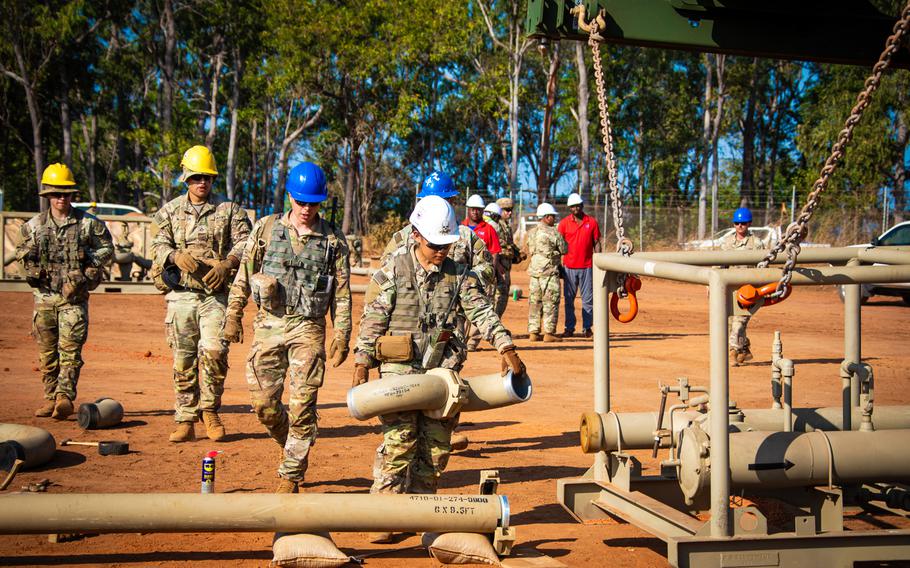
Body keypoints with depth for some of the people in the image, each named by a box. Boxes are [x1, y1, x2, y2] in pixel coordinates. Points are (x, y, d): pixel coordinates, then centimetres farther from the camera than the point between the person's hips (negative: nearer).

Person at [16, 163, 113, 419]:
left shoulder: (88, 223, 1)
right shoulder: (34, 225, 8)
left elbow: (107, 249, 8)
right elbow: (21, 249, 21)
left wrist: (92, 263, -6)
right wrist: (29, 255, 0)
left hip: (74, 296, -3)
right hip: (44, 295, 3)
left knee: (70, 348, -11)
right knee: (46, 350, 7)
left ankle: (65, 396, -15)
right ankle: (51, 398, 15)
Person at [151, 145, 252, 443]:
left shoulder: (228, 210, 8)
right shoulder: (171, 210, 12)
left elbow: (244, 242, 0)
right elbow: (159, 245, 5)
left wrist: (225, 264, -18)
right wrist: (177, 256, -17)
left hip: (215, 295, -1)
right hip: (181, 295, 1)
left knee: (214, 351, -16)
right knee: (183, 360, 3)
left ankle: (210, 409, 7)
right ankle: (185, 421, 12)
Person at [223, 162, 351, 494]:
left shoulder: (334, 240, 3)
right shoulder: (266, 228, 5)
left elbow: (342, 293, 5)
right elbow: (244, 275, 10)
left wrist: (342, 336, 0)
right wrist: (233, 315, 7)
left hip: (308, 329, -2)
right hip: (269, 323, 2)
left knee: (302, 407, -5)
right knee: (263, 401, 1)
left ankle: (291, 477, 5)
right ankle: (294, 447, 28)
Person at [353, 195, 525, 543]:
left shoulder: (459, 275, 6)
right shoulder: (392, 271, -2)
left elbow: (482, 312, 1)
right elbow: (372, 321, -2)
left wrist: (506, 348, -11)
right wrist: (361, 367, -6)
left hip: (442, 370, 4)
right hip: (399, 369, -4)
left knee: (436, 447, 6)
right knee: (399, 443, -10)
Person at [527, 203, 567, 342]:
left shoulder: (531, 232, 11)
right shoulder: (552, 232, -11)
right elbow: (564, 250, -7)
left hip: (534, 270, 7)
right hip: (549, 271, -7)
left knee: (535, 302, 10)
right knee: (551, 302, -2)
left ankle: (533, 332, 10)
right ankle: (549, 333, -4)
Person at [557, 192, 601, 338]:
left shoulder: (592, 222, 5)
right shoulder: (564, 223, 3)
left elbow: (596, 243, 7)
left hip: (587, 267, 0)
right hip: (569, 267, 0)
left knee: (588, 299, 2)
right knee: (569, 299, 4)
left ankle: (587, 328, 9)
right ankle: (569, 328, 10)